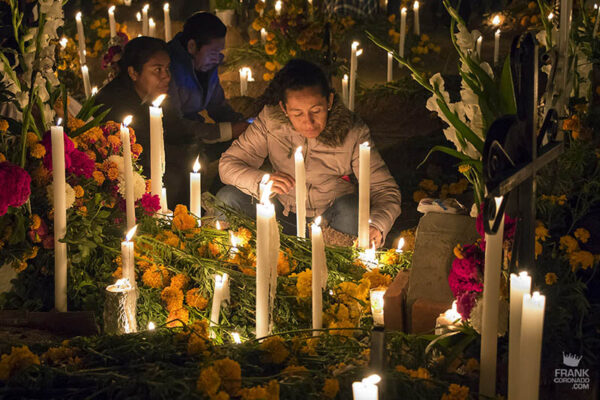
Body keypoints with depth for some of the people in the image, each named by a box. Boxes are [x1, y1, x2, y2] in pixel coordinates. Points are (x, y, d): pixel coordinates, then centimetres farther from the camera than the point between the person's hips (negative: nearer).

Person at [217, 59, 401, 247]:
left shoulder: (352, 133, -21)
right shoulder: (269, 120, -18)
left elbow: (386, 189, -21)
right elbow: (228, 164, -14)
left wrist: (376, 226, -44)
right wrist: (261, 181, -37)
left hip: (330, 214, -1)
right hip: (283, 209, 2)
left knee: (352, 211, -34)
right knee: (227, 198, -19)